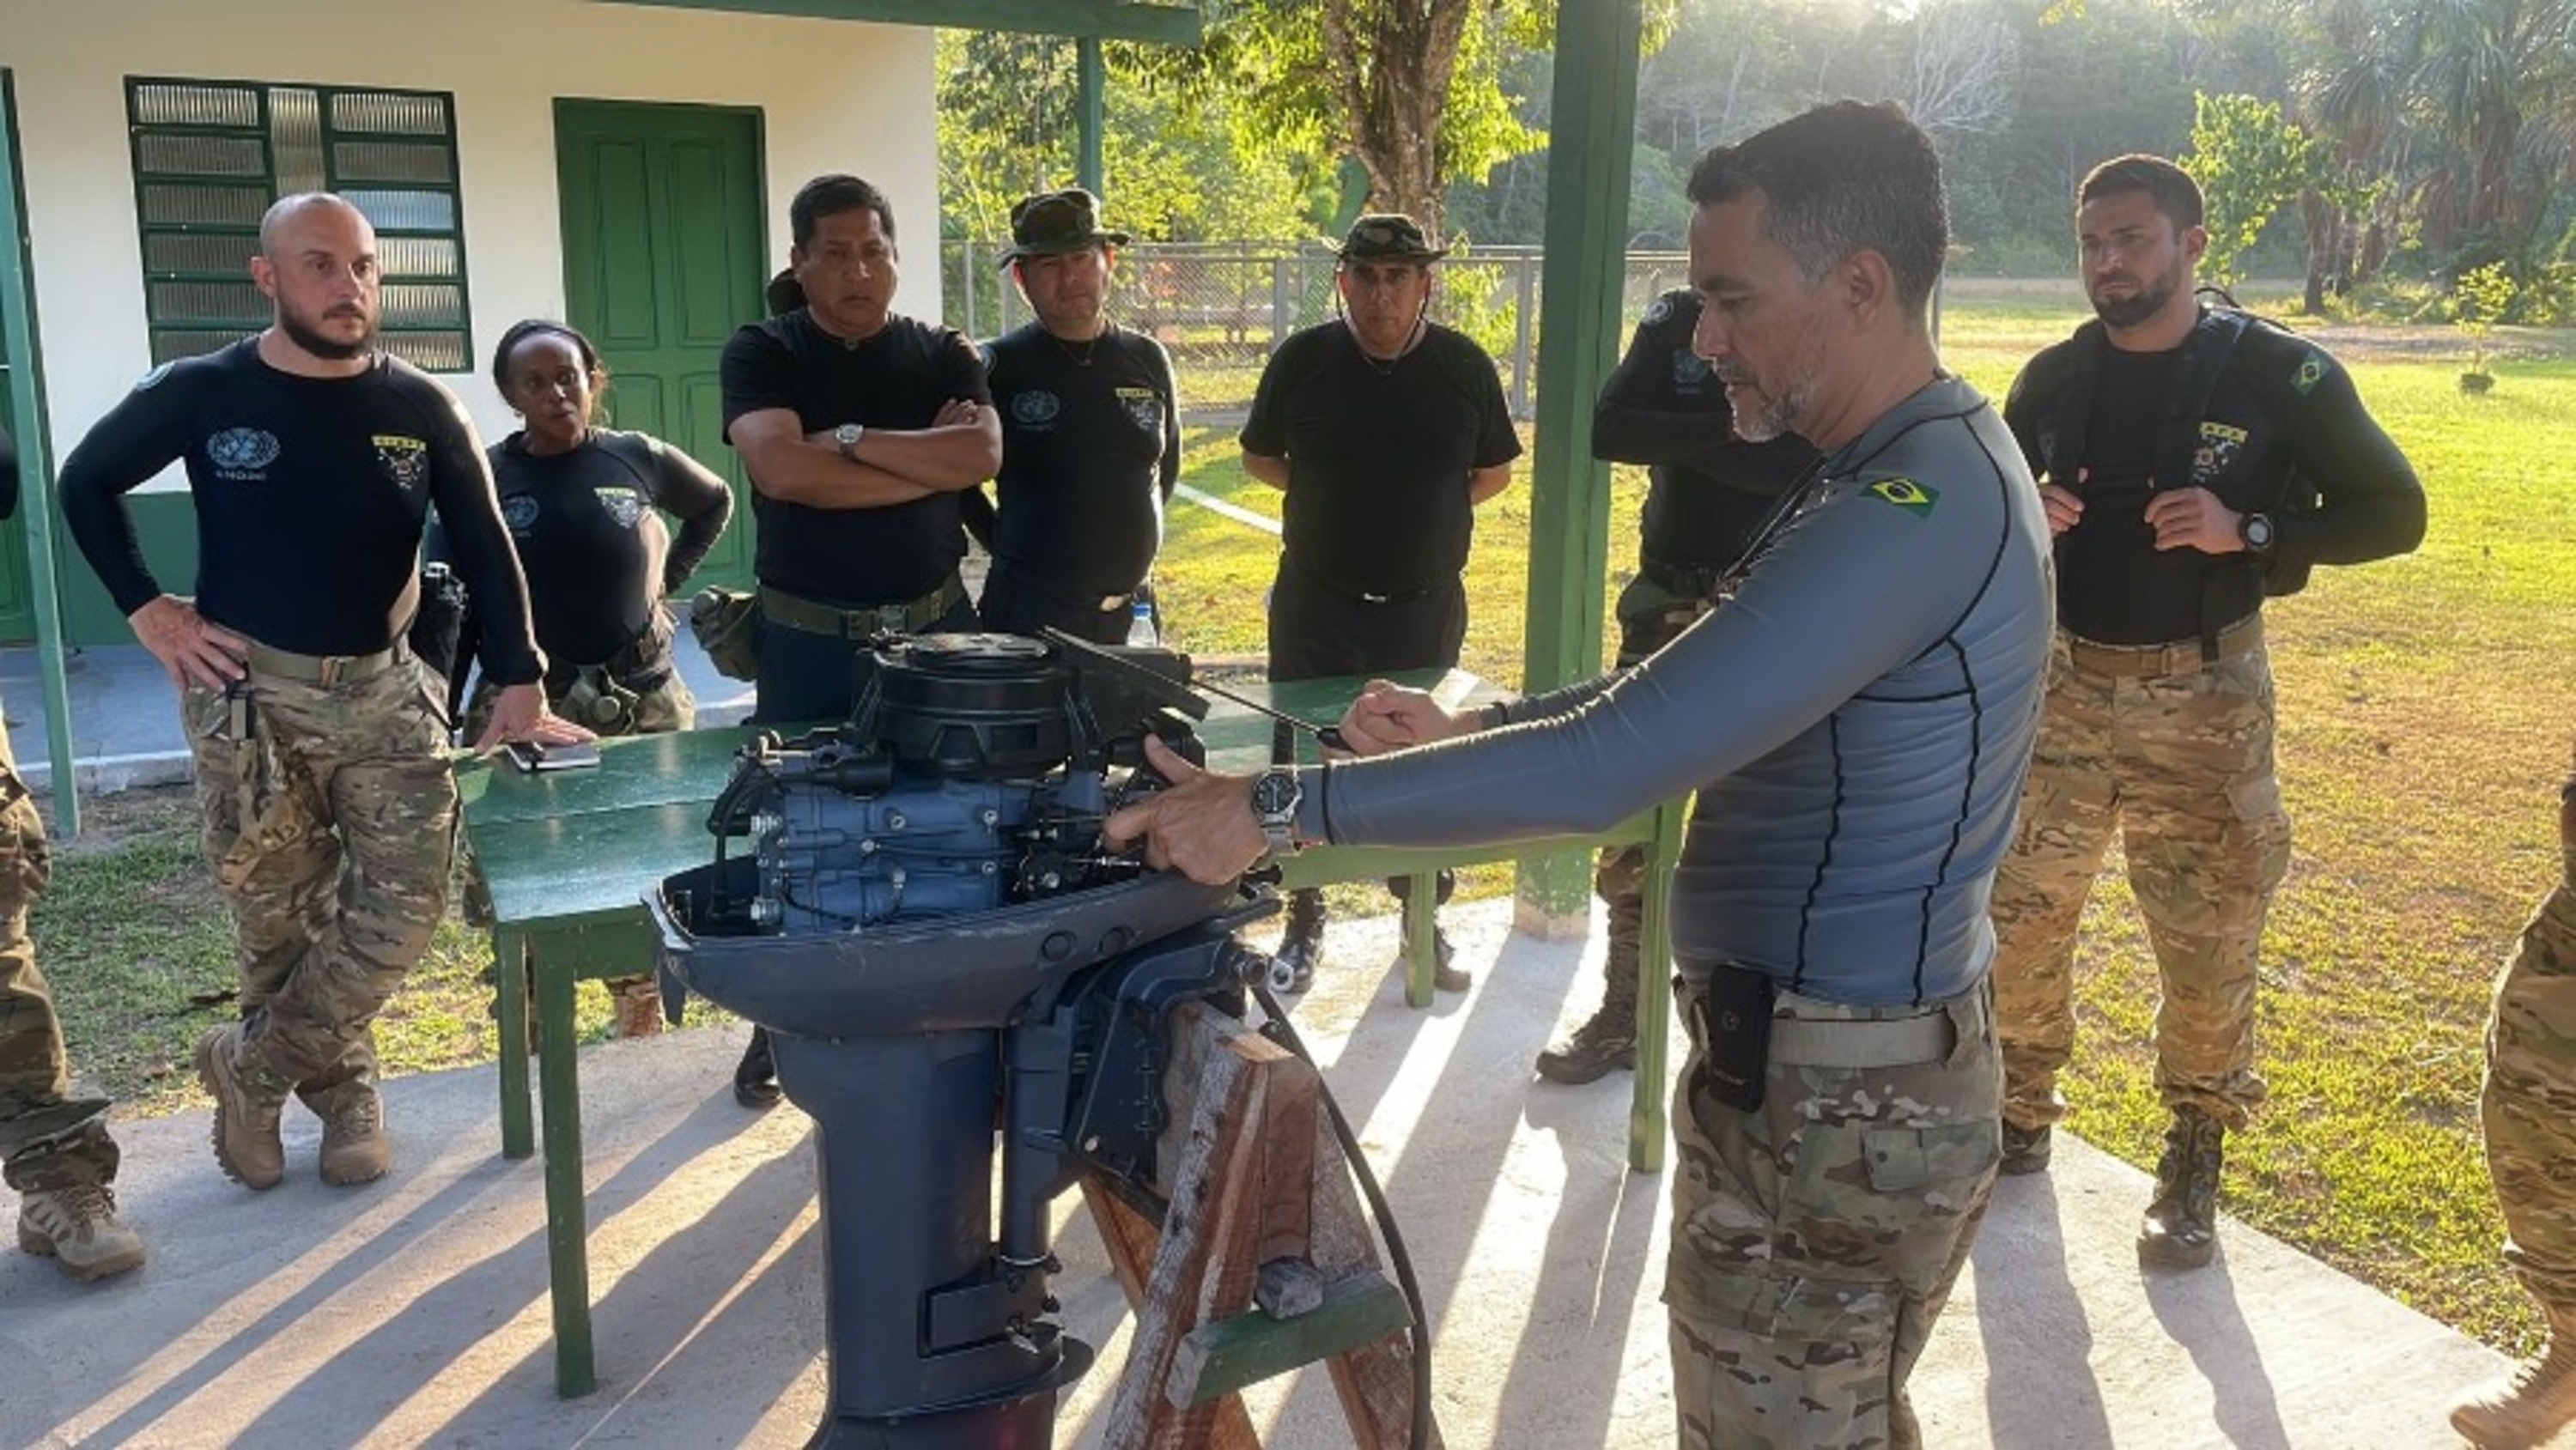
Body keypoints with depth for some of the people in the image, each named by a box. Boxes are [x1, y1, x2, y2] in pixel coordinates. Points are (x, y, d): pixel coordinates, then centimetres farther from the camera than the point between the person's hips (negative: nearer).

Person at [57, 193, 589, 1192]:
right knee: (280, 919, 4)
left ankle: (249, 1069, 18)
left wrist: (518, 684, -8)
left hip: (383, 690, 2)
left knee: (404, 905, -3)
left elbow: (484, 550, 0)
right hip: (247, 692, -2)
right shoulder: (200, 394, -4)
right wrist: (146, 609, 0)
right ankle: (342, 1086, 28)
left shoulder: (420, 408, 0)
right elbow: (86, 483, 11)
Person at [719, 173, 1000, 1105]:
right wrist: (928, 460, -16)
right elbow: (780, 468, -20)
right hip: (806, 640, -2)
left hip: (931, 629, 2)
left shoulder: (942, 355, 5)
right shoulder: (762, 353, -2)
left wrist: (849, 439, -17)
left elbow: (983, 454, -15)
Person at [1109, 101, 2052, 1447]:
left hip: (1832, 1107, -10)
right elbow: (1681, 699, 15)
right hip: (1828, 1066, 10)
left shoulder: (1913, 512, -26)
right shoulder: (1924, 466, 10)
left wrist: (1280, 808, -27)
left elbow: (1610, 766, -32)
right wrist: (1468, 728, 6)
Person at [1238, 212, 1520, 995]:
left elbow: (1494, 472, 10)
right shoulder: (1303, 359, -4)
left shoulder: (1464, 365, -1)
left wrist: (1424, 505, -2)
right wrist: (1333, 498, -2)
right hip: (1317, 603, 0)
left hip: (1427, 607, 1)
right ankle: (1305, 920, 25)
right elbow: (1260, 457, 8)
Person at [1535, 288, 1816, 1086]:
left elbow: (1815, 467, -19)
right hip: (1668, 605, 4)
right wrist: (1725, 433, -14)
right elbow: (1608, 430, -4)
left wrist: (1681, 442, -17)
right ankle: (1622, 1017, 23)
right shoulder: (1676, 319, 7)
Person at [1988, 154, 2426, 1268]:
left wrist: (2247, 531, -18)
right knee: (2017, 925, 9)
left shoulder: (2278, 374, -7)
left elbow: (2393, 511, -3)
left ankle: (2193, 1165, 23)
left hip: (2202, 705, -3)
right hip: (2060, 689, 3)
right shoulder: (2054, 378, 3)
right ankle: (2020, 1120, 30)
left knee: (2208, 949, 3)